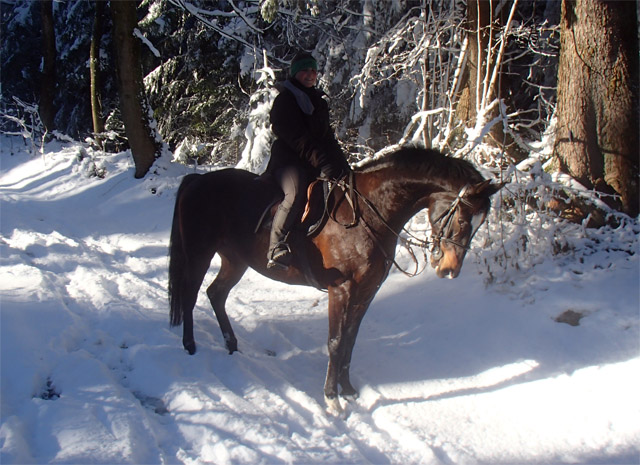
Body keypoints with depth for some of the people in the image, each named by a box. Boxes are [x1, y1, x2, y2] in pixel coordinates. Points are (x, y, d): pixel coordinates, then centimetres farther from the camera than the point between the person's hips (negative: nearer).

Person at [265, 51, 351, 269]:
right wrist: (324, 162, -26)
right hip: (288, 160, -8)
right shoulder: (285, 101, -3)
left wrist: (342, 166, 3)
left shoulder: (319, 102, 22)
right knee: (295, 194, -33)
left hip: (315, 164, 8)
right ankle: (276, 248, -36)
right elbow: (298, 140, -16)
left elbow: (327, 137, 20)